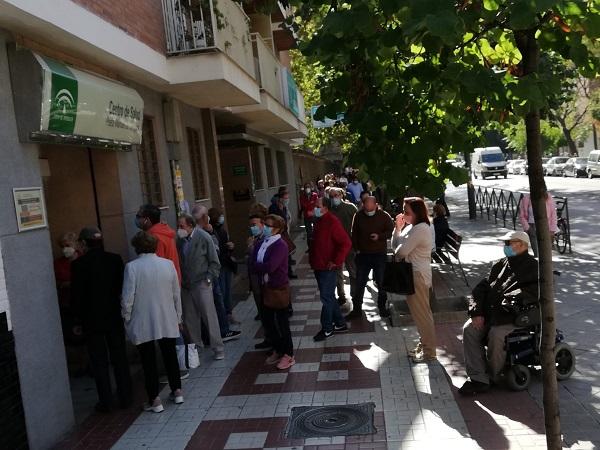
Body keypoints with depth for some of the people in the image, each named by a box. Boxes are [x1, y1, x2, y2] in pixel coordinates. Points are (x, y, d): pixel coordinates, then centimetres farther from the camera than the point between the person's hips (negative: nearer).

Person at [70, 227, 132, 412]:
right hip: (114, 317, 3)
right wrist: (119, 308, 11)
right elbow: (122, 287, 0)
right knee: (119, 357, 12)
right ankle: (125, 397, 19)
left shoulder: (78, 264, -12)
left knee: (99, 361, 8)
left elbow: (76, 295, -9)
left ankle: (105, 401, 14)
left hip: (91, 320, -2)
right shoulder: (115, 259, -5)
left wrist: (80, 315, 6)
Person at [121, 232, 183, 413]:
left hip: (143, 324, -3)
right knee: (170, 355, 18)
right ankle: (177, 391, 26)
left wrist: (127, 319, 3)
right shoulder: (168, 264, -3)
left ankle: (155, 400, 13)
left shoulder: (132, 267, -12)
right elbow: (177, 294, 4)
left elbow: (127, 298, -11)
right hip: (168, 321, 3)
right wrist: (178, 316, 15)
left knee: (148, 360, 7)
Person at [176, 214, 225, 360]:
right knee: (189, 319, 9)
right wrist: (180, 281, 5)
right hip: (185, 286, 4)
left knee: (209, 317, -1)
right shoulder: (180, 240, 4)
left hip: (201, 284, -4)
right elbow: (178, 261, 13)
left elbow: (214, 262, -4)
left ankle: (218, 349, 6)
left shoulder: (204, 238, -6)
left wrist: (208, 279, -10)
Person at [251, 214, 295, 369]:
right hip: (265, 288, 7)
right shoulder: (260, 243, 4)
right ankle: (277, 350, 34)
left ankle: (288, 355, 18)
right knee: (268, 320, 16)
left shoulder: (281, 245, -18)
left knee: (282, 322, 3)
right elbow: (254, 265, 1)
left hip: (279, 288, -7)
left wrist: (256, 266, -10)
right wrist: (262, 268, -17)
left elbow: (270, 267, -26)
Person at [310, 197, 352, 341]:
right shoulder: (319, 221, 11)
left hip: (328, 268, -9)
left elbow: (346, 243, -24)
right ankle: (340, 324, 28)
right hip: (318, 266, 9)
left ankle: (327, 329, 9)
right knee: (329, 297, 16)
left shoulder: (332, 222, -17)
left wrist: (336, 261, -21)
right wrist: (312, 258, 16)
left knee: (326, 298, -1)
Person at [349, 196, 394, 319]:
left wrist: (379, 236, -19)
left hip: (379, 254, -1)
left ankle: (382, 307, 26)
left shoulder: (384, 216, -8)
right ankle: (356, 309, 17)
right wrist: (356, 249, 3)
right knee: (359, 283, 6)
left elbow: (391, 231, -2)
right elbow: (354, 234, 8)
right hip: (363, 254, 2)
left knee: (381, 282, 9)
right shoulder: (358, 216, -1)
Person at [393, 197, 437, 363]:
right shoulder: (411, 227, 11)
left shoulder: (420, 229, -21)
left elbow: (401, 251, -24)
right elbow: (395, 246, 9)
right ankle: (424, 345, 31)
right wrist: (398, 228, -1)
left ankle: (429, 352, 10)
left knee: (422, 313, -1)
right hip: (413, 274, 10)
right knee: (419, 312, 18)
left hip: (417, 276, -10)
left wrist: (397, 252, -1)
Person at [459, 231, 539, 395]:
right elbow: (481, 288, 12)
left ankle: (493, 376, -5)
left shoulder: (532, 267, -1)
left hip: (515, 318, -6)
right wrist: (477, 313, -1)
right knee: (469, 329, -17)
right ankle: (477, 378, -17)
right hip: (489, 315, 6)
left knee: (496, 334, -31)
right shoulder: (500, 265, 18)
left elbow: (533, 292, -19)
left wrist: (508, 299, -22)